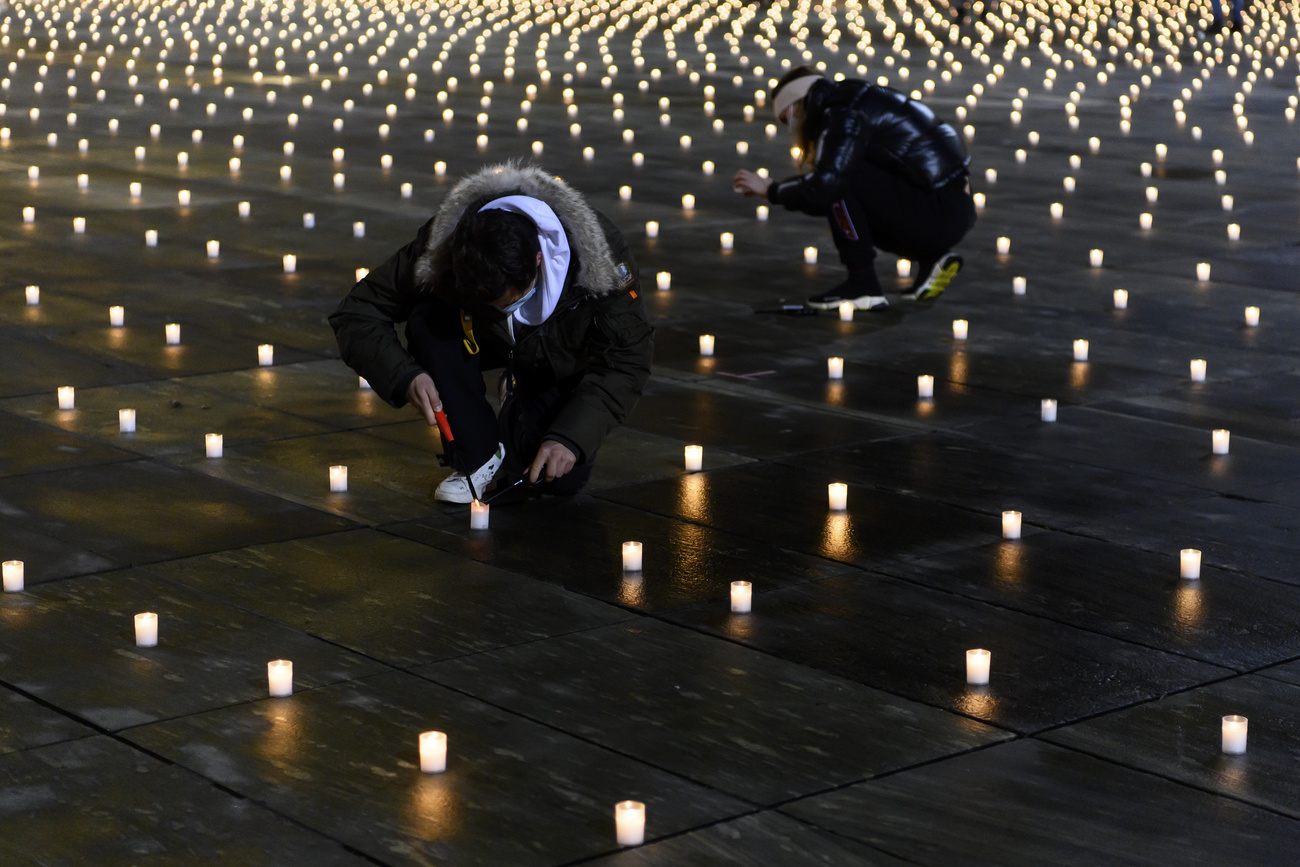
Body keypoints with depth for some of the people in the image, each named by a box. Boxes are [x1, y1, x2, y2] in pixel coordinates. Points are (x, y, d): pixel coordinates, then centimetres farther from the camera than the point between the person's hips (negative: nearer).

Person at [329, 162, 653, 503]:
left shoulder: (601, 254, -37)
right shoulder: (441, 247, -34)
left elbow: (627, 359, -28)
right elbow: (357, 313, -24)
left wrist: (570, 437, -40)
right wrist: (405, 377, -42)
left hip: (564, 359, -1)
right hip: (488, 340, 1)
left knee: (562, 480, -20)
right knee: (428, 319, -32)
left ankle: (518, 417, 17)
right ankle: (478, 454, -12)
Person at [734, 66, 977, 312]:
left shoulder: (844, 113, -10)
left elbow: (825, 183, -22)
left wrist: (771, 190, -7)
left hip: (940, 214, -10)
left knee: (839, 182, -12)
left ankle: (863, 286, -8)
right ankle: (932, 258, 13)